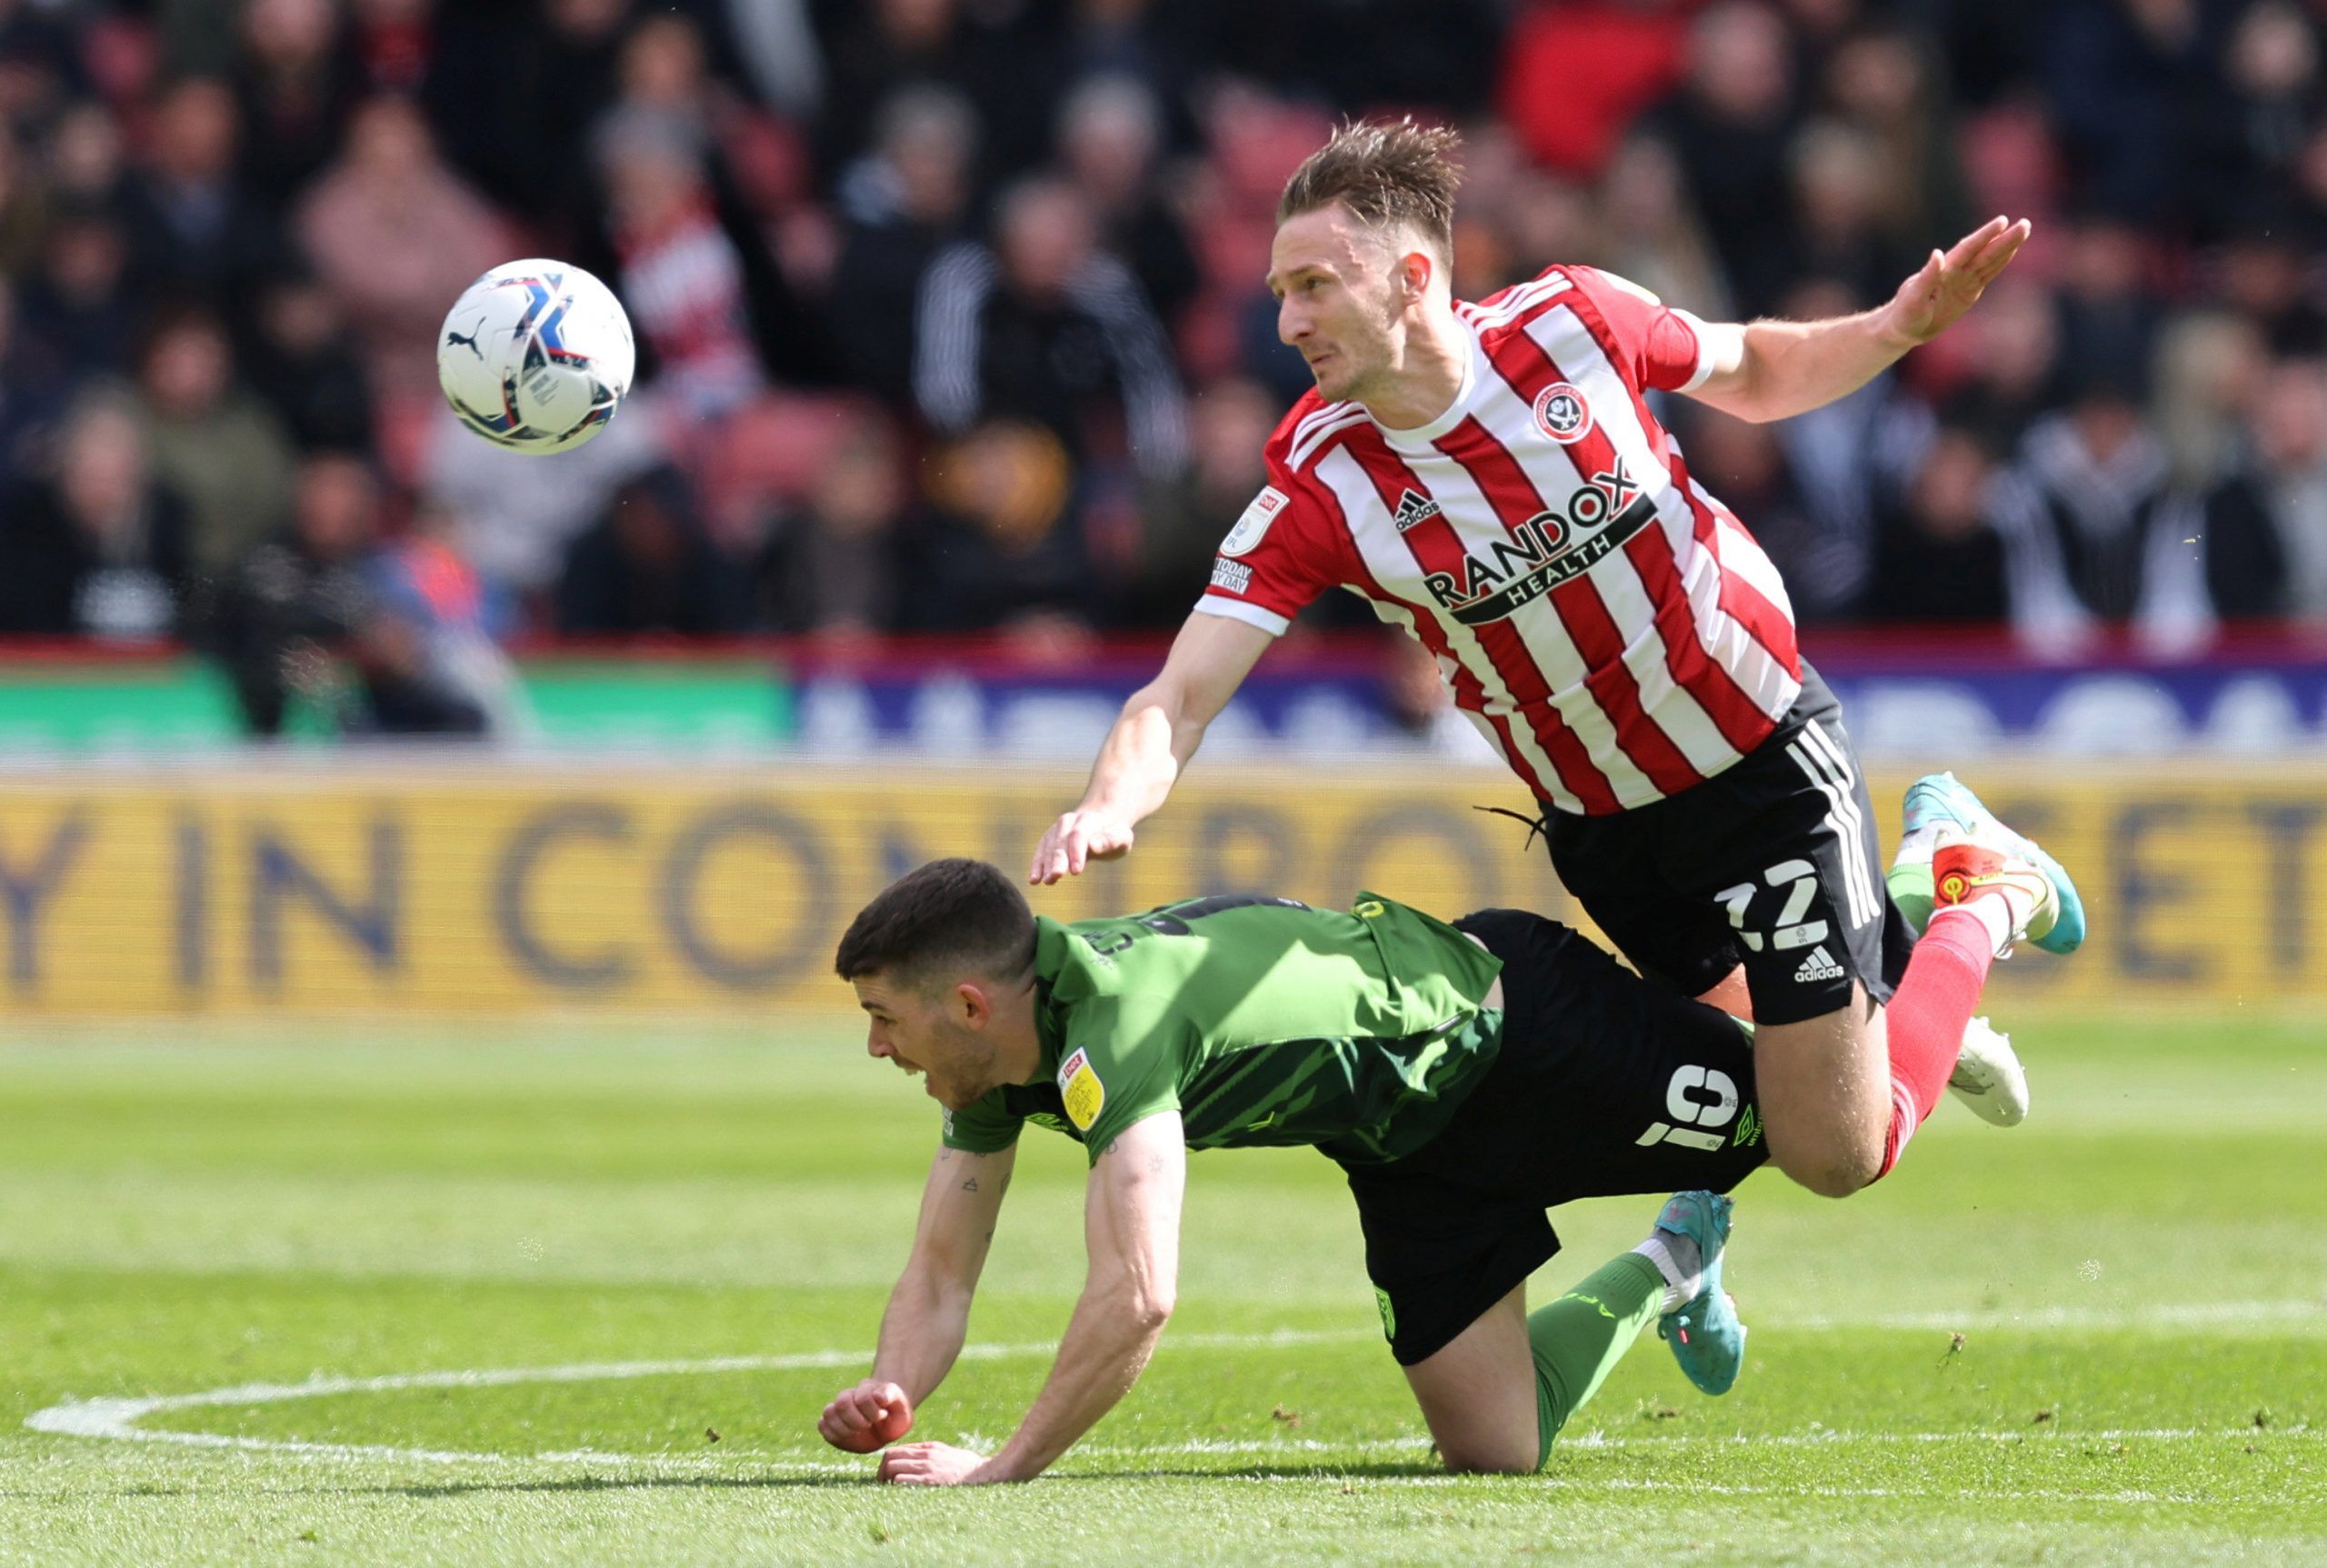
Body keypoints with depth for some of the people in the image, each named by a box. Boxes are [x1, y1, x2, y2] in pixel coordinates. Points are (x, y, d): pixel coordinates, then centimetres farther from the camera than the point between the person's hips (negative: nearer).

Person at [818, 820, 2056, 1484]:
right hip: (1415, 1145, 7)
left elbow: (1138, 1295, -47)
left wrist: (1002, 1468, -43)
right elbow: (941, 1276, -4)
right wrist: (889, 1391, -24)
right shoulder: (996, 1068, -11)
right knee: (1494, 1446, 8)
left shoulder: (1110, 1028, -38)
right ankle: (1665, 1273, 34)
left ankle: (1957, 885, 34)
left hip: (1512, 1026, -7)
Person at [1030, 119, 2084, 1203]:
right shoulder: (1316, 488, -16)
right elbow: (1178, 699, -20)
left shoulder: (1571, 322, -16)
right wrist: (1103, 810, -41)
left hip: (1765, 752, -2)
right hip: (1597, 822, 2)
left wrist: (1898, 329, -13)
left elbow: (1754, 373, 5)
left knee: (1836, 1155, -4)